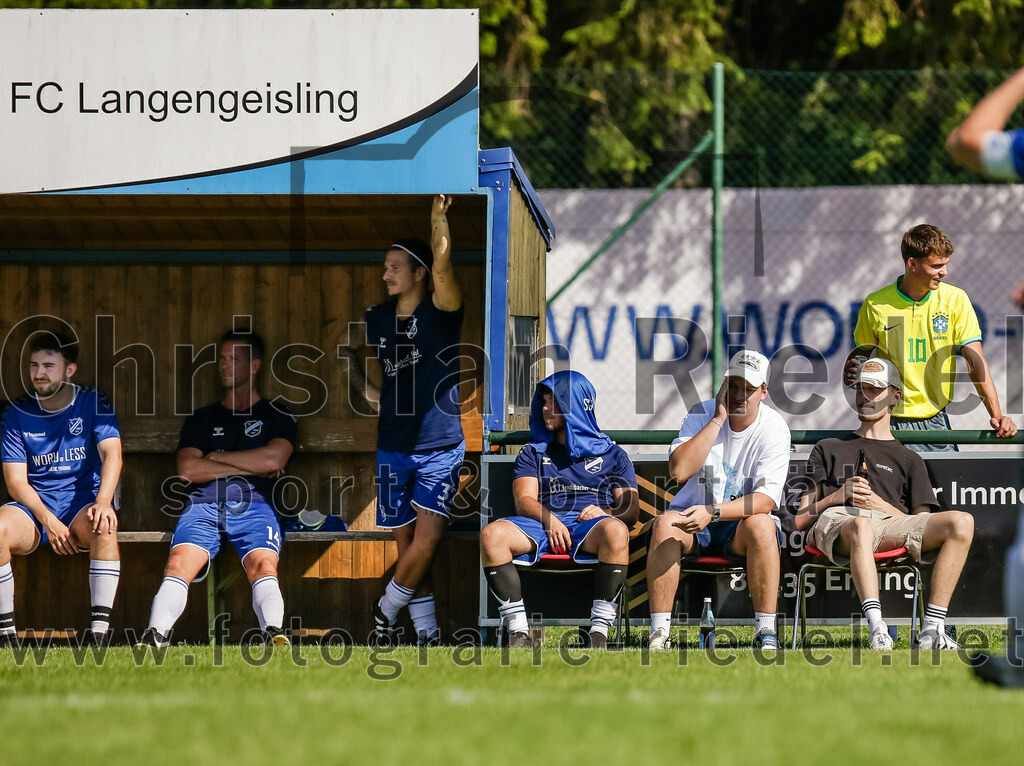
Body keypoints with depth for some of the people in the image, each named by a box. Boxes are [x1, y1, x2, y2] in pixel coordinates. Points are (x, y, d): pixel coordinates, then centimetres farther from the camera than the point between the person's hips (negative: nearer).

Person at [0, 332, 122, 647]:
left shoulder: (93, 402, 1)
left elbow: (112, 455, -13)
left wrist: (103, 503, -33)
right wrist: (48, 521, -18)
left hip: (82, 502, -1)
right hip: (33, 507, 1)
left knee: (103, 526, -37)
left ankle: (99, 630, -37)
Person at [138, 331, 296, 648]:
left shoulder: (276, 416, 18)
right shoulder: (202, 419, 24)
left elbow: (274, 459, -2)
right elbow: (188, 470, 7)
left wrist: (217, 457, 7)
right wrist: (251, 466, 3)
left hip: (253, 504, -2)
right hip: (204, 505, 2)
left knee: (263, 564, -33)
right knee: (180, 562, -29)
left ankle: (275, 636, -55)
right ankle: (154, 638, -46)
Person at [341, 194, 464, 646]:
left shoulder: (439, 313, -6)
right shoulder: (377, 320, 7)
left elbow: (442, 266, -25)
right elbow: (343, 348, 26)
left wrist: (439, 215, -24)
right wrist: (364, 389, 14)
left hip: (440, 447, -4)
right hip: (393, 448, 4)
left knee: (427, 538, -16)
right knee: (408, 544, 5)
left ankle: (386, 610, 2)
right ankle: (426, 634, 11)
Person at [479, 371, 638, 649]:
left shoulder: (611, 454, 23)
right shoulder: (533, 454, 27)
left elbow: (631, 509, 12)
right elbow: (524, 500, 10)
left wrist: (605, 513, -12)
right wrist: (549, 520, -13)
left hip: (590, 527, -2)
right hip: (542, 525, 2)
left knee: (615, 530, -39)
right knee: (491, 534, -30)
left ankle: (599, 634, -38)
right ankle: (518, 632, -31)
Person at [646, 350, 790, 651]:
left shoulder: (774, 428, -8)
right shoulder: (702, 414, -3)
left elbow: (766, 499, -18)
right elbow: (679, 470, -19)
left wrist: (713, 512, -32)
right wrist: (718, 420, -20)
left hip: (740, 521, -1)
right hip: (693, 518, 1)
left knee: (761, 525, -34)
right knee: (665, 524, -30)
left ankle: (766, 634, -30)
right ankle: (659, 635, -31)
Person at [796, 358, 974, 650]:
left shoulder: (909, 460, 33)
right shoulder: (828, 450, 34)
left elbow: (922, 525, 17)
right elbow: (799, 520, 22)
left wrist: (881, 505, 0)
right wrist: (835, 497, 2)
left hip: (888, 520, 2)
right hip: (835, 520, -2)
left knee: (962, 522, -27)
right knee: (861, 527, -43)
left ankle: (932, 629, -36)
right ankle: (877, 629, -60)